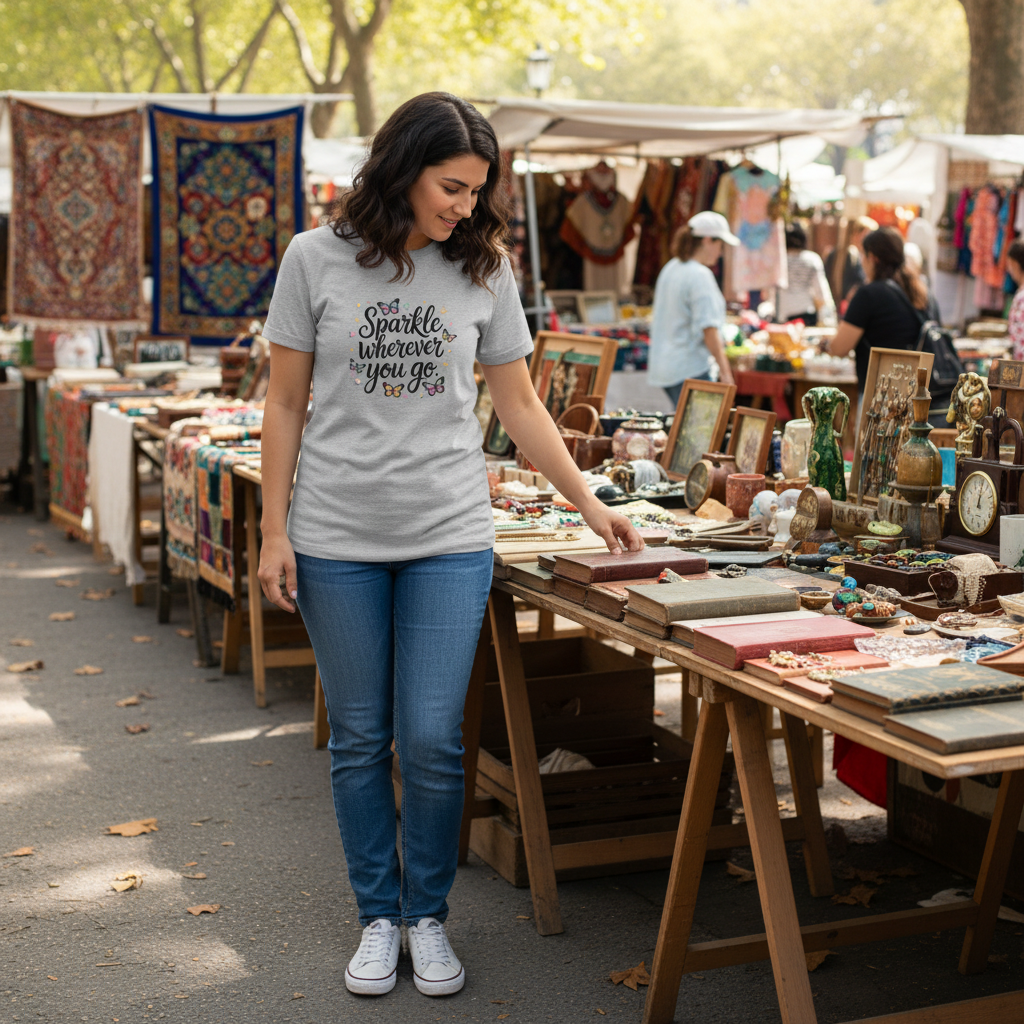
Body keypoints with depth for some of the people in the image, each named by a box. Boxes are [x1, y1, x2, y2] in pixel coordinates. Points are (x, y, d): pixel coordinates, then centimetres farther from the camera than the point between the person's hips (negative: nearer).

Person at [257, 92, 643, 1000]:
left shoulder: (483, 270, 4)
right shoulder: (318, 259, 0)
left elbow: (519, 403, 10)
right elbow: (286, 403, 3)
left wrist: (589, 504, 6)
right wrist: (275, 530, -1)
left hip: (450, 537, 1)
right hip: (338, 539, 0)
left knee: (433, 741, -2)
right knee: (360, 740, 8)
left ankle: (429, 915, 19)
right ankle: (379, 916, 25)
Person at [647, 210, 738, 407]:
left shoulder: (670, 269, 13)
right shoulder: (700, 276, -15)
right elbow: (709, 329, -20)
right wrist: (725, 372, -17)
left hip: (663, 368, 10)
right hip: (690, 370, -10)